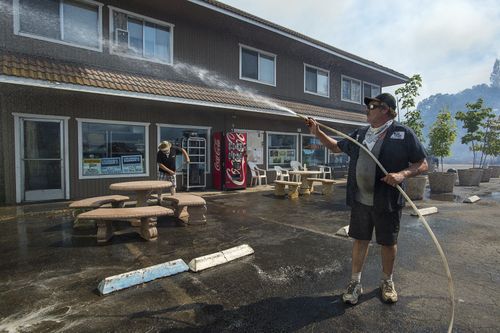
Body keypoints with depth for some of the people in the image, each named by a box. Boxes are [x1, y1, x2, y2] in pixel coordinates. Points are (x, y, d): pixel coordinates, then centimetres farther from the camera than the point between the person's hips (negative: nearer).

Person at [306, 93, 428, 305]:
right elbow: (336, 147, 21)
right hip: (360, 200, 4)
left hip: (387, 202, -3)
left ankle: (387, 281, 36)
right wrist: (317, 132, 10)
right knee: (360, 240, 11)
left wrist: (403, 174, -23)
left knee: (388, 242, 13)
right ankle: (355, 283, 26)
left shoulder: (404, 134, -5)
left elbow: (422, 164, -4)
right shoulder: (360, 134, 10)